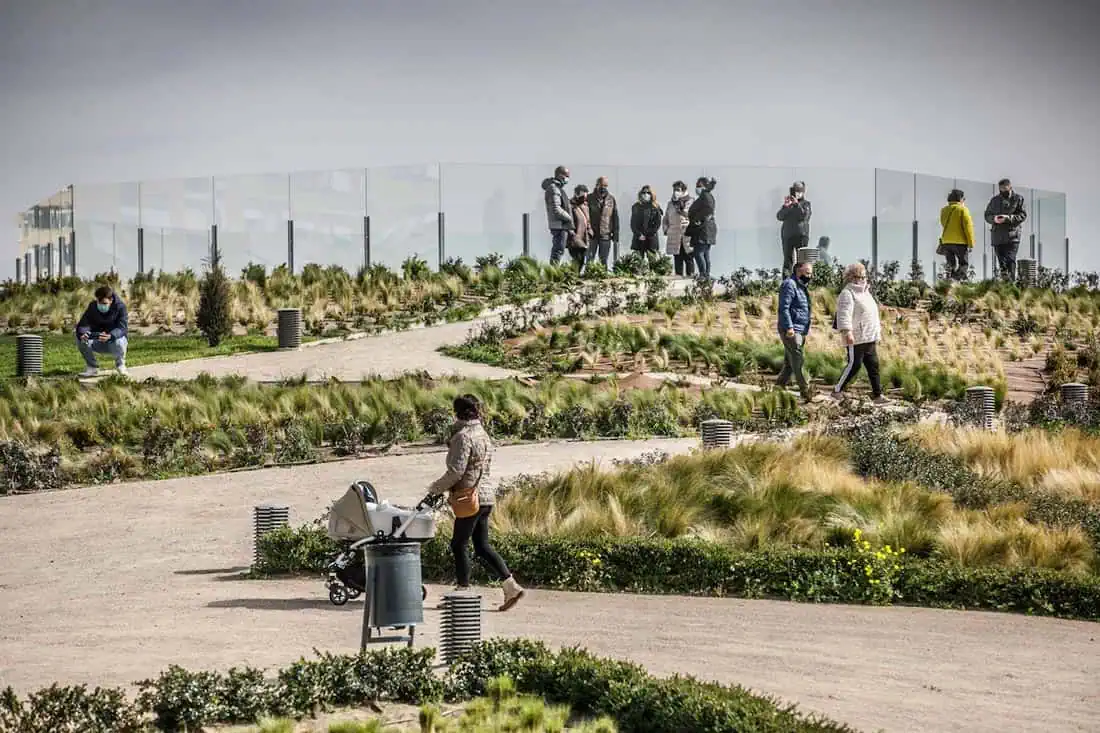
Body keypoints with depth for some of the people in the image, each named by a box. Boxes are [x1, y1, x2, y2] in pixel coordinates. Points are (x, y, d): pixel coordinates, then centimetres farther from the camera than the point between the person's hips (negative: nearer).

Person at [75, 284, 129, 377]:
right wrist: (82, 334, -43)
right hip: (97, 342, 3)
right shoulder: (92, 307, -8)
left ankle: (120, 364, -3)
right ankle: (92, 367, -2)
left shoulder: (120, 307, -17)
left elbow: (123, 328, -28)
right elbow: (83, 324, -17)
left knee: (119, 342, -39)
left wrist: (110, 336, -50)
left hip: (114, 339, -2)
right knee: (80, 340, -27)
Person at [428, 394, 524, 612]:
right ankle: (511, 587, 4)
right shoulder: (483, 435, 14)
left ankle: (463, 590, 8)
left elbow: (456, 471, -20)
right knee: (482, 546, 11)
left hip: (469, 498, -9)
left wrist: (436, 488, -5)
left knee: (458, 545, 3)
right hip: (485, 496, 9)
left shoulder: (463, 436, -15)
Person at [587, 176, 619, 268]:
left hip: (606, 235, 1)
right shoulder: (590, 198, 3)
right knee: (590, 258, -2)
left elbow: (615, 217, 9)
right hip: (592, 234, -1)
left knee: (603, 260, 5)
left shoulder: (611, 199, 7)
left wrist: (615, 233, 4)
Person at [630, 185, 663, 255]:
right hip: (638, 240, 1)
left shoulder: (655, 207, 6)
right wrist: (639, 235, -7)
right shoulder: (636, 207, 10)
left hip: (651, 240, -1)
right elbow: (633, 223, 7)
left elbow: (657, 224, 0)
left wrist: (647, 234, -9)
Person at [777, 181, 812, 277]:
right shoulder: (788, 203, 14)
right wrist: (785, 206, -8)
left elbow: (804, 216, -12)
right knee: (788, 260, 1)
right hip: (787, 235, 3)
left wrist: (797, 204, -14)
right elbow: (779, 216, 5)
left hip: (801, 235, -3)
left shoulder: (806, 204, 5)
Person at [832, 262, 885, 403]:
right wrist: (847, 332, -32)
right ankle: (837, 391, 5)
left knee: (873, 365, 5)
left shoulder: (865, 292, 20)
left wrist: (878, 328, 29)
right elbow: (844, 315, -22)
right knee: (854, 365, -7)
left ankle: (878, 395, 6)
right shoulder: (848, 294, -11)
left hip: (869, 338, 9)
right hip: (856, 339, -9)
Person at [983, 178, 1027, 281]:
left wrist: (1008, 218, -17)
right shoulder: (995, 200, 15)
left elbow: (1023, 215, -3)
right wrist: (994, 219, -7)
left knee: (1010, 261, -15)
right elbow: (987, 215, 16)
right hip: (997, 237, 4)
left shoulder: (1018, 199, 4)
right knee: (1001, 262, 5)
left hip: (1012, 237, -4)